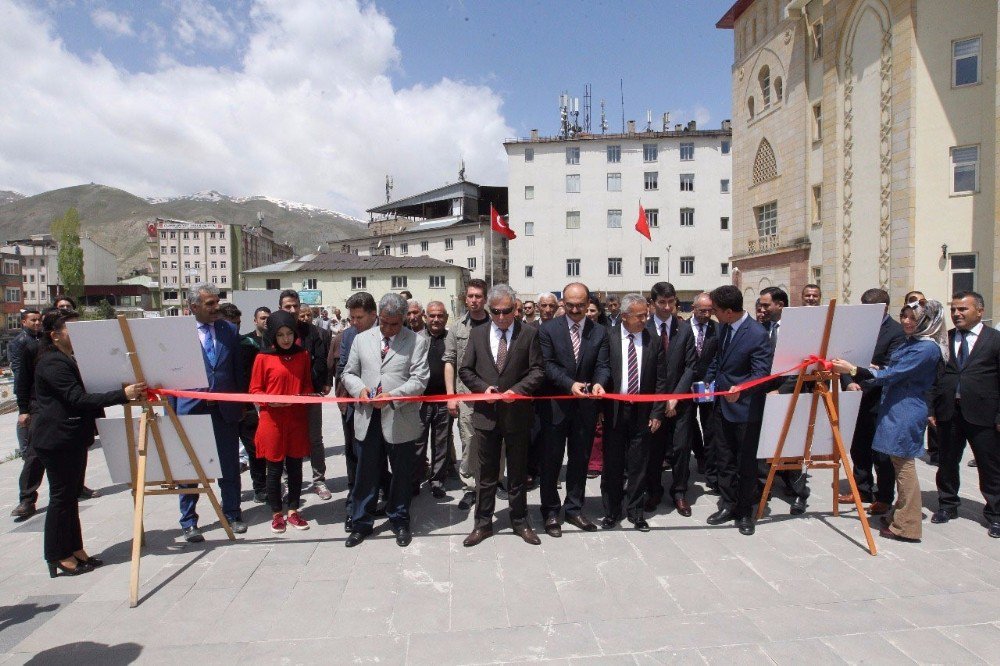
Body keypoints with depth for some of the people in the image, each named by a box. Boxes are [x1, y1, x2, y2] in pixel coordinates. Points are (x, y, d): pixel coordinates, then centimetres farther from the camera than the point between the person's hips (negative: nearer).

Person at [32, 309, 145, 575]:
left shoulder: (67, 360, 16)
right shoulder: (52, 362, -18)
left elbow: (82, 395, 22)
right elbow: (78, 398, -27)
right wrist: (123, 394, -32)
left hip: (72, 438, 11)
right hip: (56, 439, -11)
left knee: (71, 494, 15)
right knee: (62, 496, -2)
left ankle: (74, 550, 24)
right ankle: (58, 558, 10)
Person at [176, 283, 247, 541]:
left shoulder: (230, 330, 4)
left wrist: (241, 404, 6)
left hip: (225, 409, 2)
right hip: (191, 408, -2)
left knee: (229, 466, 11)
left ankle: (232, 514, 27)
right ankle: (189, 522, 23)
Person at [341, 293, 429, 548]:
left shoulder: (417, 341, -2)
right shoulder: (362, 339, 10)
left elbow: (419, 380, -8)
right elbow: (349, 373, 13)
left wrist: (392, 396, -21)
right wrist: (360, 389, -8)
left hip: (400, 419, -2)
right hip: (367, 418, 2)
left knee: (401, 474, 11)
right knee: (366, 474, 11)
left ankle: (400, 522, 29)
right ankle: (361, 523, 27)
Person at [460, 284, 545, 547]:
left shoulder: (529, 333, -2)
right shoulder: (477, 334, 5)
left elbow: (538, 370, -4)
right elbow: (465, 370, 6)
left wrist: (517, 389, -18)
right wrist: (483, 387, -10)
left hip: (517, 413, -1)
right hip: (486, 413, 2)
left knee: (518, 471, 12)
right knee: (485, 472, 11)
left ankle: (520, 521, 29)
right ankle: (483, 523, 24)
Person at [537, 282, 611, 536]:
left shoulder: (599, 332, 5)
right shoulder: (548, 329, -3)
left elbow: (602, 366, -1)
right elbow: (547, 365, -10)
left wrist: (599, 383, -23)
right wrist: (570, 384, -24)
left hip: (585, 407, 3)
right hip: (555, 405, -3)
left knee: (580, 459, 14)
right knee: (551, 460, 6)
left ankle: (574, 508, 29)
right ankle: (550, 512, 20)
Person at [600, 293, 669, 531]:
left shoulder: (654, 340, 1)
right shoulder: (608, 337, -3)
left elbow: (660, 380, 4)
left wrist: (657, 413, -1)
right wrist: (600, 407, -8)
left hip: (642, 412, 1)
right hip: (614, 410, -1)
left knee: (638, 464, 8)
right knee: (612, 463, 8)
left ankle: (635, 511, 24)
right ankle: (611, 511, 23)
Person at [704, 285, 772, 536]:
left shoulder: (757, 335, -20)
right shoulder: (724, 327, 4)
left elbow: (761, 372, -22)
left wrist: (740, 388, -37)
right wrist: (708, 380, 11)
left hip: (745, 408, -7)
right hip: (723, 405, 7)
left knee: (746, 463, 7)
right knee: (725, 459, 16)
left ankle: (745, 512, 21)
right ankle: (728, 505, 29)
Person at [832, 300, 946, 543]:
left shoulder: (927, 348, -16)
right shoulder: (911, 343, 14)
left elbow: (891, 375, -20)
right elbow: (891, 373, 21)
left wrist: (852, 370, -21)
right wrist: (860, 380, 12)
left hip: (906, 413, -10)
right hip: (895, 410, 10)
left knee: (904, 466, -3)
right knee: (900, 465, 16)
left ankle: (906, 527, 6)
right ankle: (901, 516, 28)